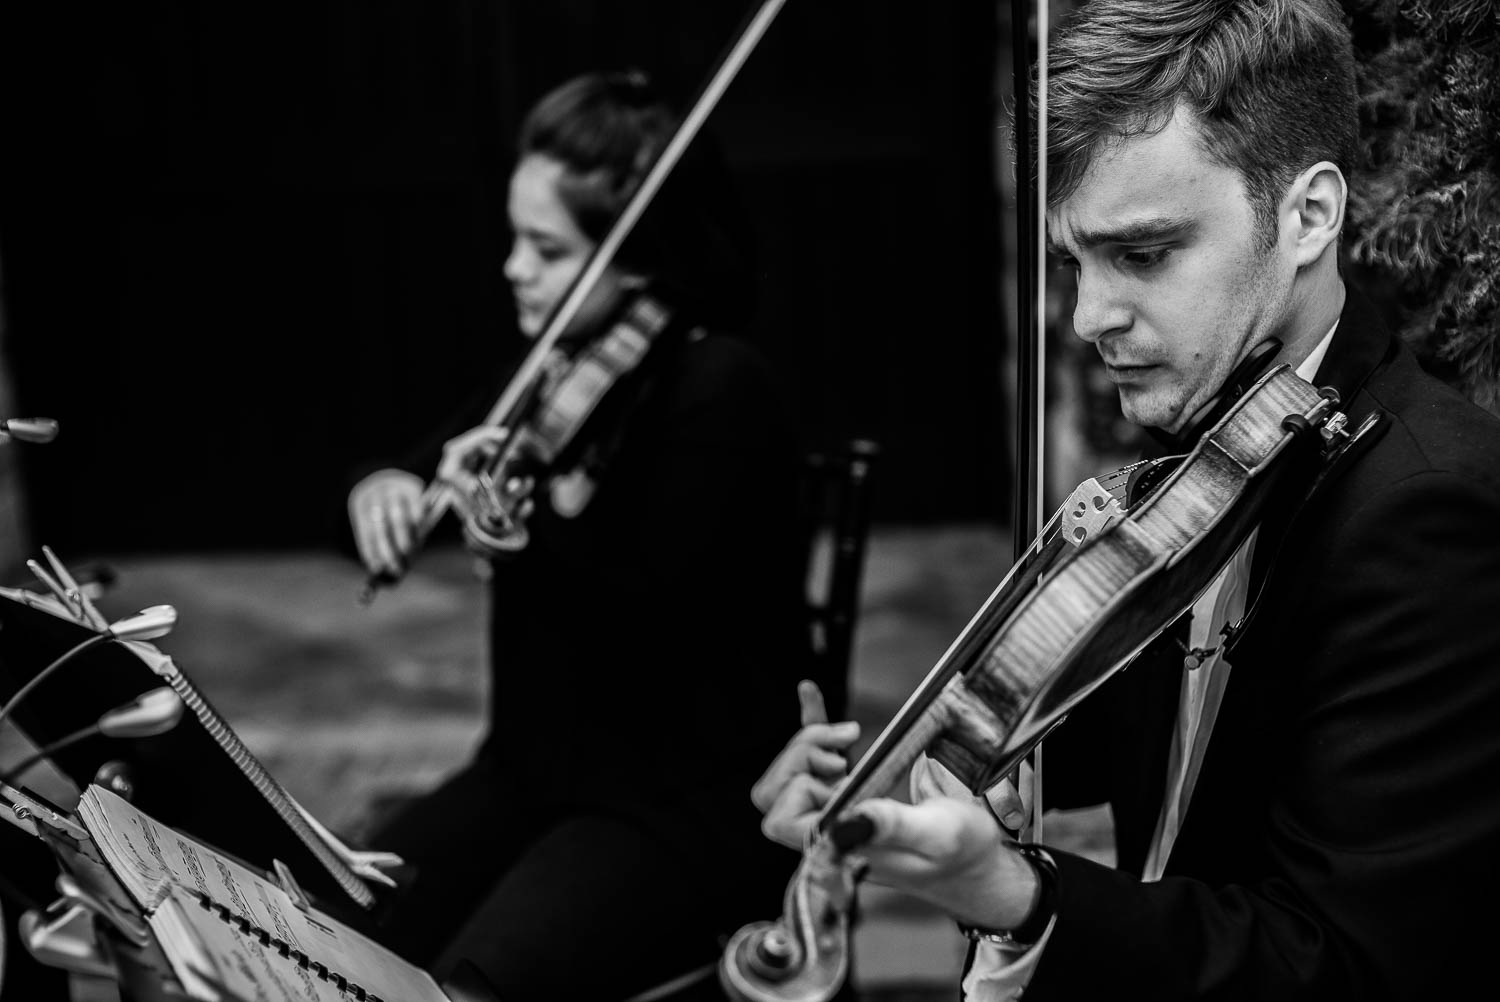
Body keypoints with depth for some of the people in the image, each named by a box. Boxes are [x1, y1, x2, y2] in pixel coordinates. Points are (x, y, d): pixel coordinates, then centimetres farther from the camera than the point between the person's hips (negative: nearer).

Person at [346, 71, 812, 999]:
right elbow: (430, 468, 16)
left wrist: (541, 507, -24)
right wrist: (385, 487, -5)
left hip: (698, 805, -7)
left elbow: (653, 615, -22)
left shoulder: (723, 391, -16)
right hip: (534, 773, 7)